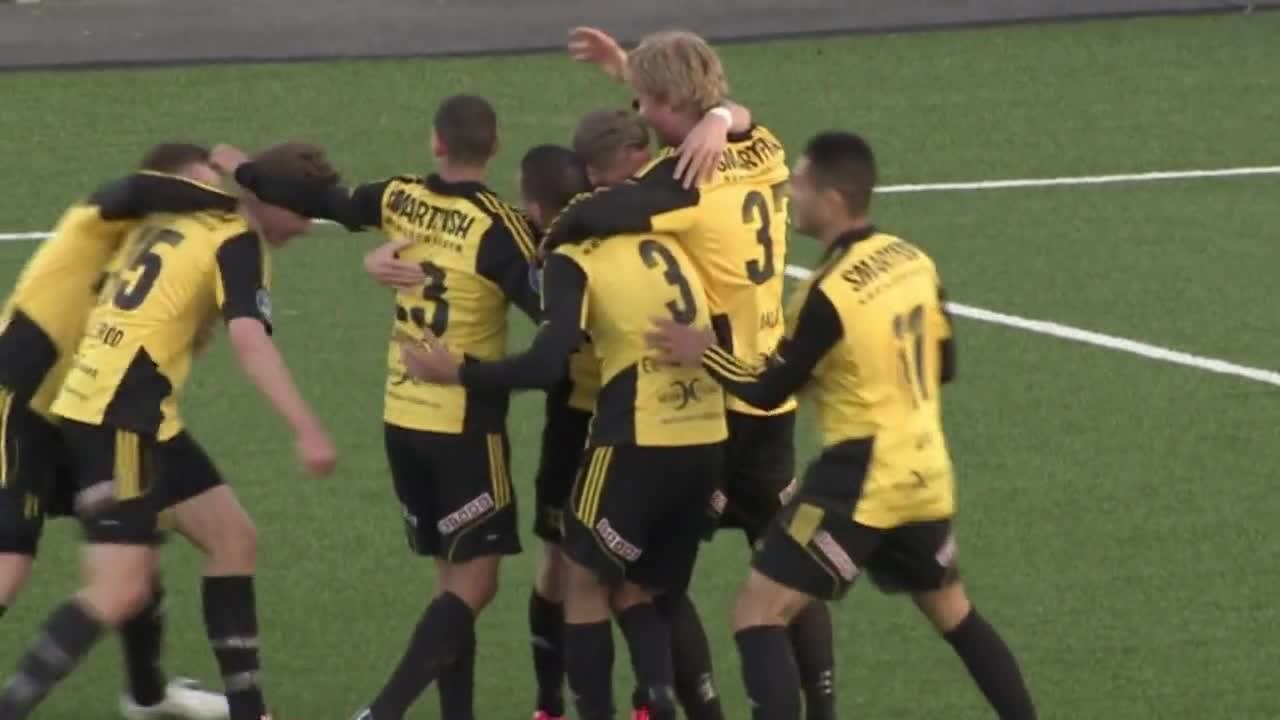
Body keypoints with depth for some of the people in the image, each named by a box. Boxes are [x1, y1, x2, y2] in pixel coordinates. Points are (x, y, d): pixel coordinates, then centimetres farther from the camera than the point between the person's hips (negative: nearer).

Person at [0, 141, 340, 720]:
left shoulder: (179, 221, 14)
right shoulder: (238, 242, -11)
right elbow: (249, 341, -25)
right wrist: (307, 431, -32)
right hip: (118, 417, -10)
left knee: (231, 536, 14)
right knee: (122, 589, -14)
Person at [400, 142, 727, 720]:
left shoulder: (572, 261, -6)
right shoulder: (659, 240, 14)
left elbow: (548, 363, -16)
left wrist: (460, 373, -9)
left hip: (638, 441, -6)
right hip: (708, 440, 6)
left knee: (585, 581, 13)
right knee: (637, 591, 17)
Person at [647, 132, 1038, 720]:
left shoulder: (831, 293, -20)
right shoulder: (913, 261, 2)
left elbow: (769, 392, -11)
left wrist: (706, 355, 2)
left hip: (861, 478, -8)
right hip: (925, 471, 8)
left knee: (758, 615, -5)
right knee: (951, 611, 26)